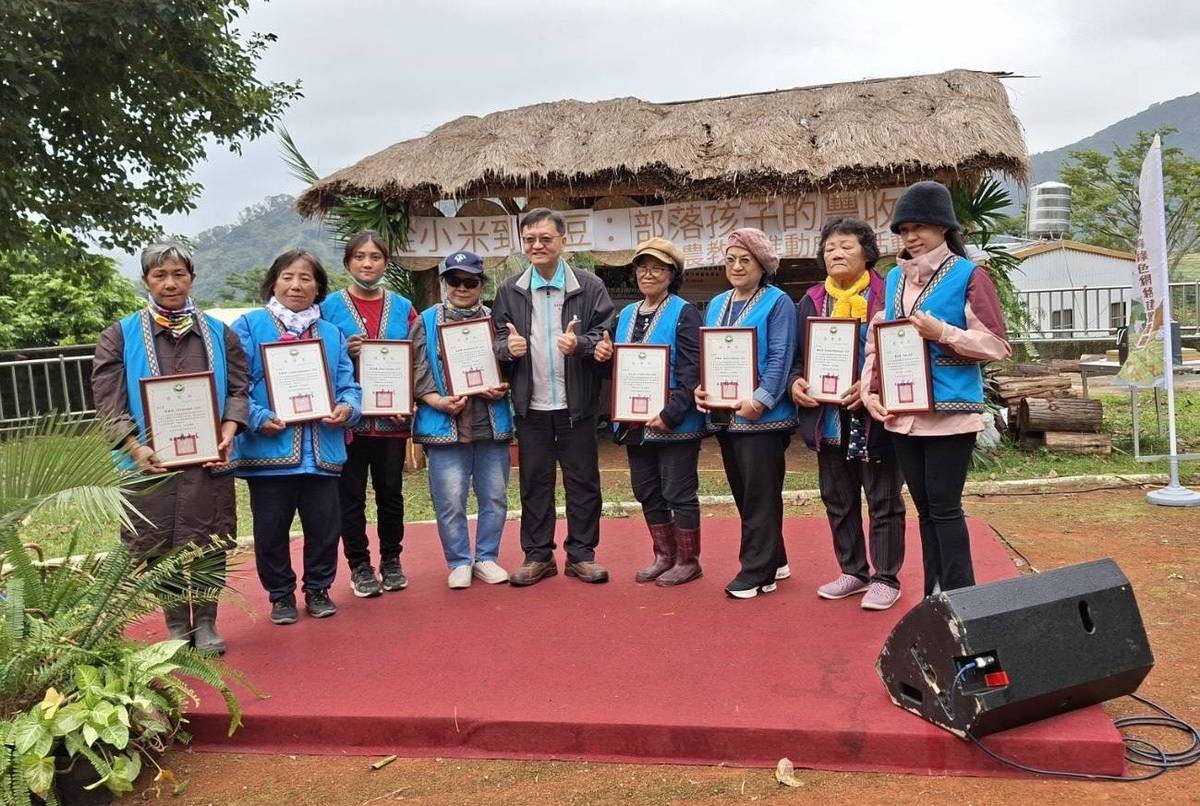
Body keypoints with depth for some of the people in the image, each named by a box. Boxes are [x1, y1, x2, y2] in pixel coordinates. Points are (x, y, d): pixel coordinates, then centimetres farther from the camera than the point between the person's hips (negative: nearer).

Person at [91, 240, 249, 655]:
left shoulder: (219, 333, 9)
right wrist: (136, 448, -14)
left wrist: (227, 435, -11)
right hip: (151, 462, -1)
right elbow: (108, 399, -2)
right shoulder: (120, 336, 4)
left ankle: (206, 624, 22)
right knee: (160, 547, 5)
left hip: (209, 461, 1)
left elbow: (239, 389, 6)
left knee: (211, 544, 6)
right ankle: (177, 627, 22)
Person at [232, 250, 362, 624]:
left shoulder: (331, 334, 13)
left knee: (324, 524, 9)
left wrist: (347, 408, -11)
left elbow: (348, 385, 10)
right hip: (269, 449, -3)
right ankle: (281, 595, 26)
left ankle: (318, 590, 29)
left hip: (322, 450, 3)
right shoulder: (249, 327, 1)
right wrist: (258, 418, -19)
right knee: (271, 529, 8)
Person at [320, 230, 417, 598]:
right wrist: (344, 354, -16)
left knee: (391, 490, 9)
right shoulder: (329, 307, 1)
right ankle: (359, 565, 17)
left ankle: (391, 560, 24)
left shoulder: (402, 308, 8)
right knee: (351, 493, 5)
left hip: (391, 417, 2)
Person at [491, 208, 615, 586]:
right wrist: (508, 347, -13)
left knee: (583, 480, 7)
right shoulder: (509, 291, 6)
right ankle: (538, 555, 20)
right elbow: (497, 341, 9)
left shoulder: (590, 287, -2)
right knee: (534, 482, 9)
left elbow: (607, 338, -2)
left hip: (577, 403, -2)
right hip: (530, 404, 2)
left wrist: (580, 344, -21)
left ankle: (581, 554, 19)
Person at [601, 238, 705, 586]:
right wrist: (604, 355, -1)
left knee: (678, 492, 2)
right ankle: (664, 555, 28)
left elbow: (691, 371, -15)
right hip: (635, 422, 7)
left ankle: (688, 560, 16)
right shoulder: (626, 314, 13)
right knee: (647, 492, 14)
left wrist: (670, 414, -23)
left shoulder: (683, 312, -7)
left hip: (674, 423, -7)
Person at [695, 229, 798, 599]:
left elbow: (780, 357, -13)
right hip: (724, 415, 7)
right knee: (743, 494, 13)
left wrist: (761, 399, -23)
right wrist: (700, 388, 1)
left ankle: (757, 572, 5)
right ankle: (772, 560, 25)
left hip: (762, 416, -7)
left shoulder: (777, 302, -4)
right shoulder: (716, 305, 17)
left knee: (760, 495, -2)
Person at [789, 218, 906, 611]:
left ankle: (886, 578, 16)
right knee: (838, 500, 14)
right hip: (827, 418, 5)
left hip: (873, 417, -5)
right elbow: (796, 355, 14)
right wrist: (796, 382, -6)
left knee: (883, 501, 4)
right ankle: (853, 571, 28)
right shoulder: (811, 302, 11)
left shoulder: (887, 296, -5)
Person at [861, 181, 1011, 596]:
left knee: (944, 506, -4)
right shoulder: (895, 278, 12)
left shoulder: (969, 276, -5)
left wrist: (942, 333, -19)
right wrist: (871, 392, 0)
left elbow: (996, 344, -9)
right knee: (925, 508, 12)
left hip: (950, 411, -6)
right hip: (902, 412, 6)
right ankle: (934, 597, 21)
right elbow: (876, 341, 12)